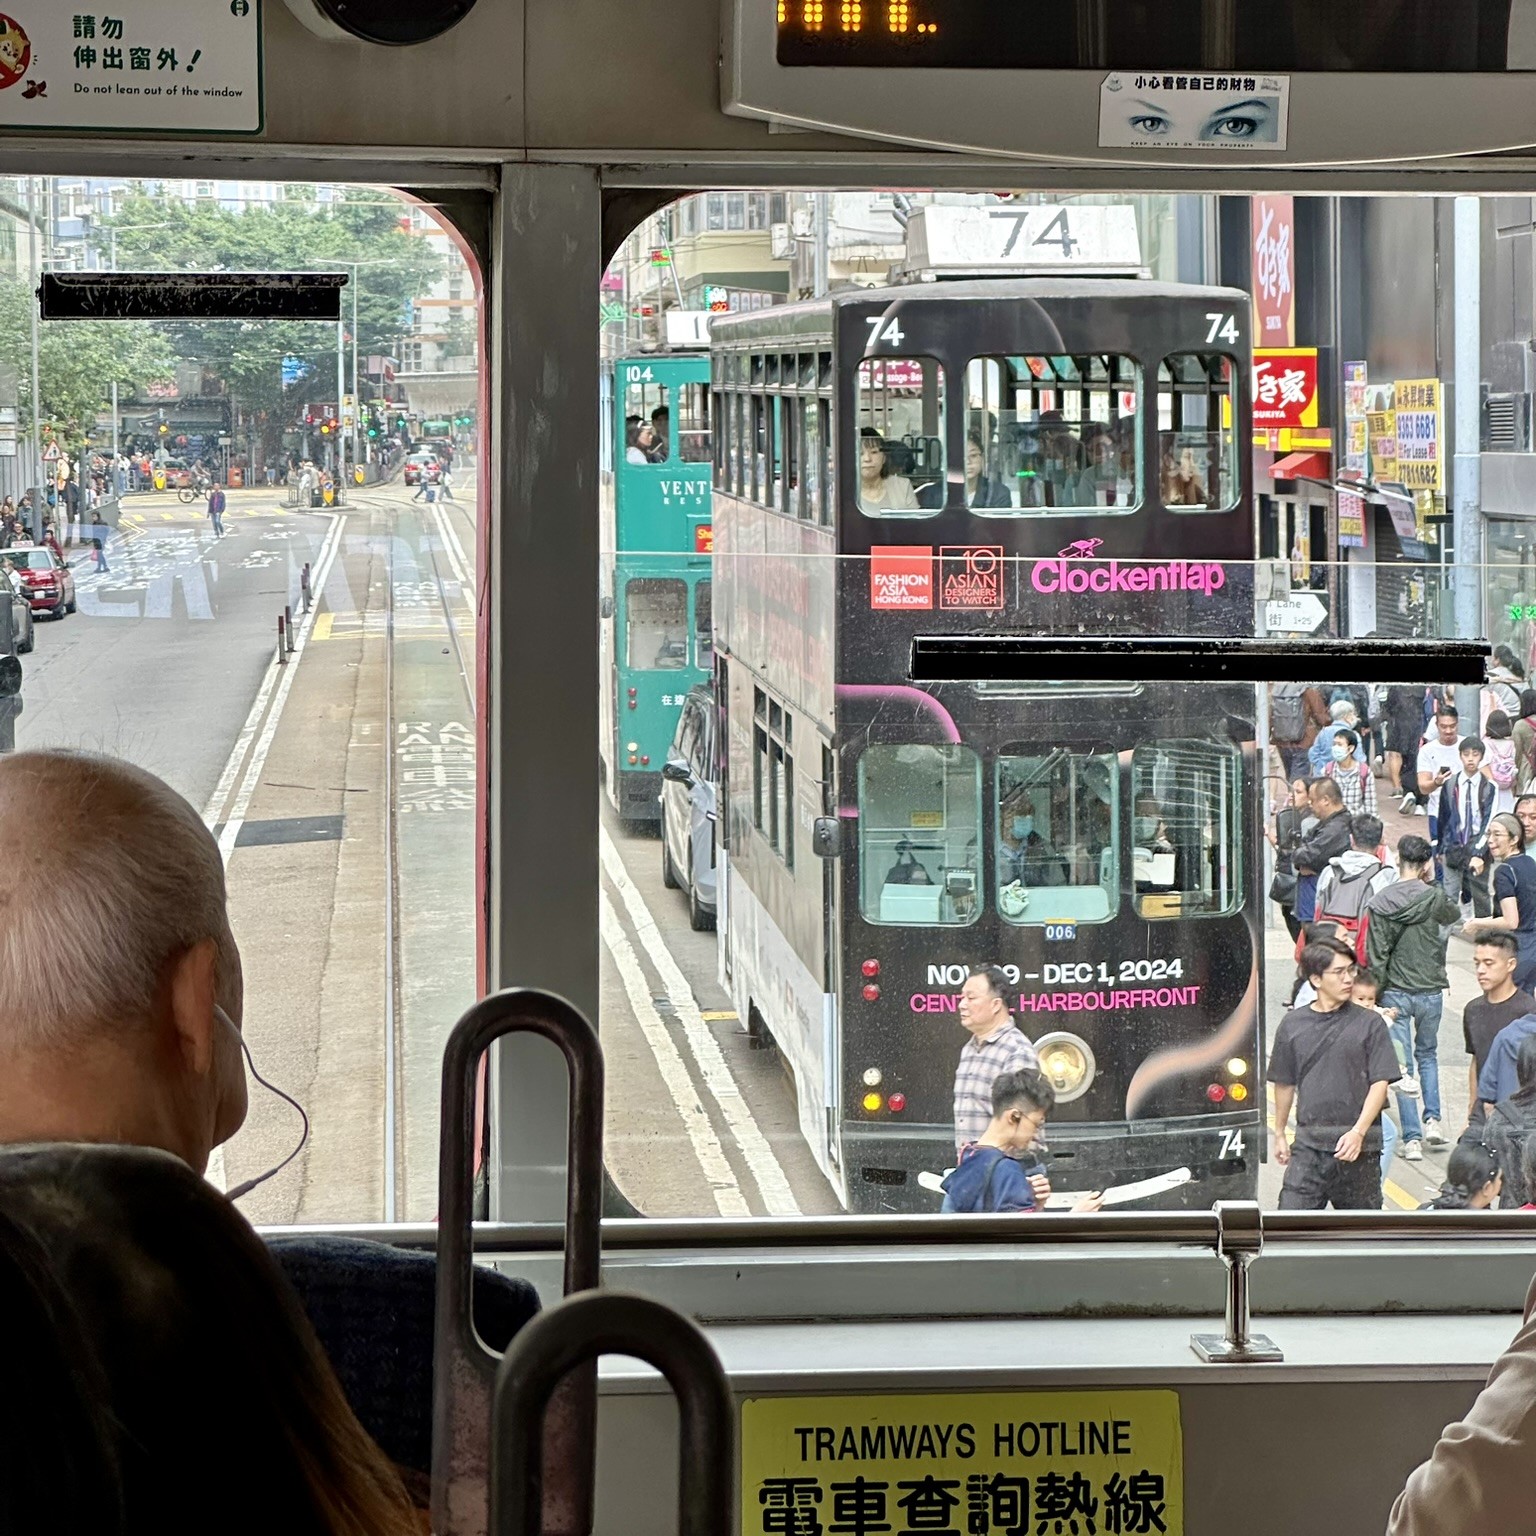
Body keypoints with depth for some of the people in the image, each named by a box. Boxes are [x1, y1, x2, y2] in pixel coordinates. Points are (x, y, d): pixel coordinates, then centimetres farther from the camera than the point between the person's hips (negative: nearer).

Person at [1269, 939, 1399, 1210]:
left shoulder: (1369, 1023, 0)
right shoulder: (1293, 1024, 6)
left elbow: (1380, 1083, -4)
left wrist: (1358, 1132, -15)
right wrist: (1279, 1134, 24)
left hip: (1358, 1146, -1)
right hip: (1308, 1145, 1)